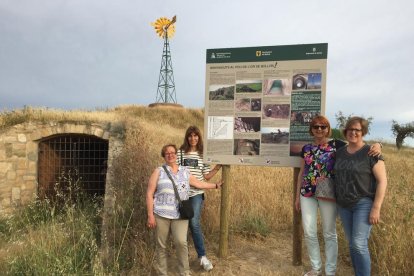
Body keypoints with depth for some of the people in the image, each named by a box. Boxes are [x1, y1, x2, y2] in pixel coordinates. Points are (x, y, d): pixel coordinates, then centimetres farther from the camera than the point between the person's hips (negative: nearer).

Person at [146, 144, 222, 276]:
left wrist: (216, 185, 31)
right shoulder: (159, 171, 3)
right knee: (161, 245, 5)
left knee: (181, 242, -11)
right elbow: (149, 194, 0)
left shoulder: (185, 171, 13)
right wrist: (150, 215, -6)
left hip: (180, 215, 1)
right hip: (161, 214, -1)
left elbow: (199, 183, 26)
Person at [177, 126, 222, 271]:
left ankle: (202, 256, -2)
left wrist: (218, 167, -4)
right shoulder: (180, 153, 3)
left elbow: (206, 176, 4)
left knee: (194, 223, -15)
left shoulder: (203, 155, 5)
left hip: (197, 193, -1)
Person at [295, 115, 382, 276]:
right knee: (309, 232, 7)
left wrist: (376, 145, -29)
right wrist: (297, 196, 13)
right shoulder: (306, 148, 8)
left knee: (329, 233, 8)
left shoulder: (336, 145, -2)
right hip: (307, 194, 3)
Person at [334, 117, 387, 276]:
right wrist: (336, 202, 12)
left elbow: (382, 181, -12)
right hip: (344, 205, 6)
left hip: (364, 203, -5)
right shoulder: (340, 152, 6)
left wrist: (376, 208, -16)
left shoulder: (371, 153, -11)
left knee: (359, 244, -10)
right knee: (352, 244, 12)